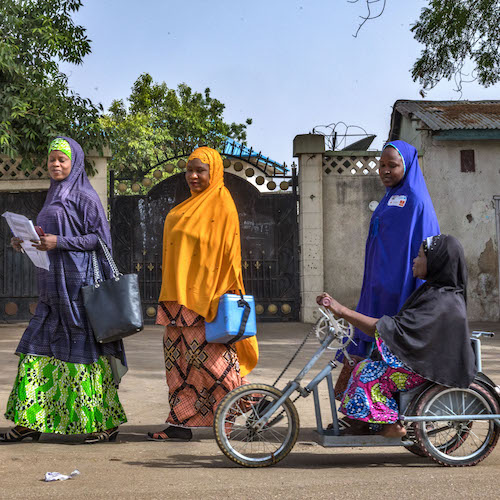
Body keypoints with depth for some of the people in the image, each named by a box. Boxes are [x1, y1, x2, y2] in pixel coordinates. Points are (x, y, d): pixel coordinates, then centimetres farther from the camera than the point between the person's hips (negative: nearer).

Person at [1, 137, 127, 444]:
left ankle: (106, 422, 3)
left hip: (79, 281, -8)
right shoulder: (54, 197, 19)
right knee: (39, 348, 7)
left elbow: (99, 237, -11)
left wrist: (60, 242, -20)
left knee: (83, 349, -6)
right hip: (53, 283, 9)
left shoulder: (84, 197, -6)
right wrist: (26, 243, 5)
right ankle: (30, 422, 12)